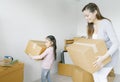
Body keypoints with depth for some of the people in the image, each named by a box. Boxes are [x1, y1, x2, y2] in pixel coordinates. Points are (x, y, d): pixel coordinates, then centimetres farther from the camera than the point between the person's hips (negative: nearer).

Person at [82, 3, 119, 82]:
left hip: (110, 53, -6)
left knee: (101, 75, -10)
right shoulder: (90, 26, -6)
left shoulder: (106, 23, -27)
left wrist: (103, 58, -42)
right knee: (95, 73, 0)